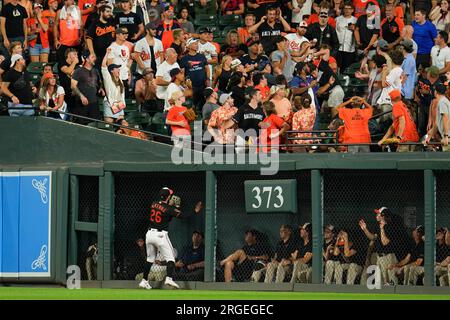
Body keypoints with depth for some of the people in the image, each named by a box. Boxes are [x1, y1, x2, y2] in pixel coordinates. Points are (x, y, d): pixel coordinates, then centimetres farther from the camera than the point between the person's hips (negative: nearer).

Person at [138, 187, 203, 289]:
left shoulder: (154, 204, 6)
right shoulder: (169, 208, -10)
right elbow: (183, 215, -10)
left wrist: (172, 205, 19)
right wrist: (195, 211, -1)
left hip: (149, 234, 6)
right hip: (160, 235, -6)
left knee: (150, 259, 17)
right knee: (170, 258, -3)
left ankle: (144, 281, 17)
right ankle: (169, 278, -23)